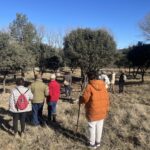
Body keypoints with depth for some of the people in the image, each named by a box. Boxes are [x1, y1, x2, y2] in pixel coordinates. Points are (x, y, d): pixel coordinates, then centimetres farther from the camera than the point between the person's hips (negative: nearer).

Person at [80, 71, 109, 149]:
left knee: (92, 127, 10)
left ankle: (92, 143, 22)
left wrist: (80, 100, 6)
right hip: (102, 111, 6)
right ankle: (98, 142, 32)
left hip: (93, 112, -5)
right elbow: (106, 98, 6)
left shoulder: (89, 86, -15)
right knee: (99, 127, 17)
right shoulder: (103, 86, 3)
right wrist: (106, 109, 15)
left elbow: (85, 98, -16)